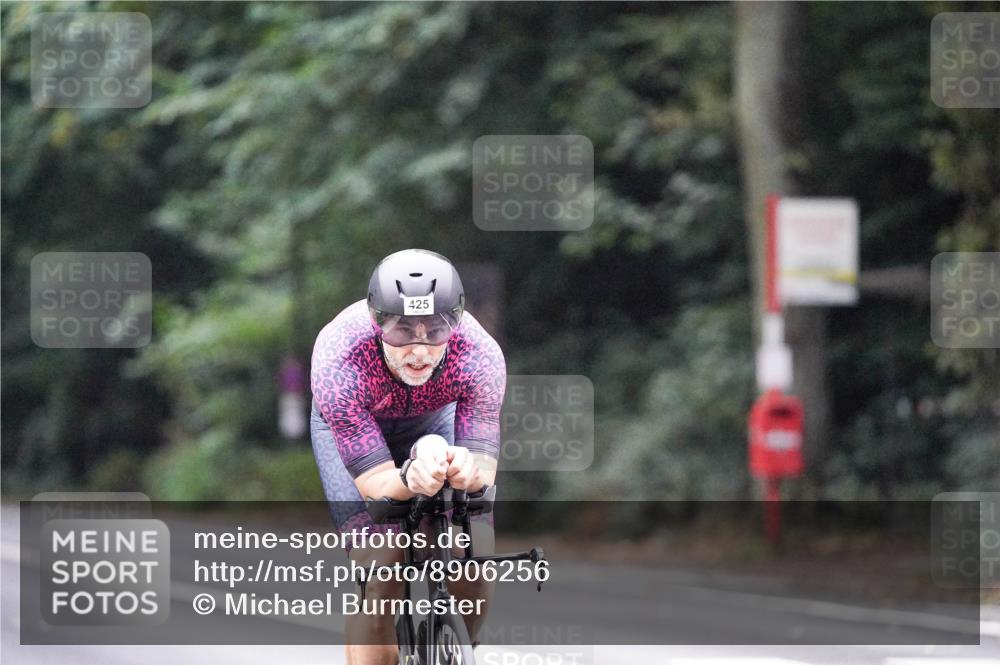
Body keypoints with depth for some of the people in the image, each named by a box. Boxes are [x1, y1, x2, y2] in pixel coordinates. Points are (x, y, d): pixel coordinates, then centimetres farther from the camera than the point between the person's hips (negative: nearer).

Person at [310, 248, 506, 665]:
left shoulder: (480, 356, -36)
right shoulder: (338, 363, -40)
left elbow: (485, 469, -35)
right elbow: (374, 485, -38)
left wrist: (467, 471, -60)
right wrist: (411, 478, -61)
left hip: (434, 420, 2)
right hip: (347, 426, -2)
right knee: (379, 569, -22)